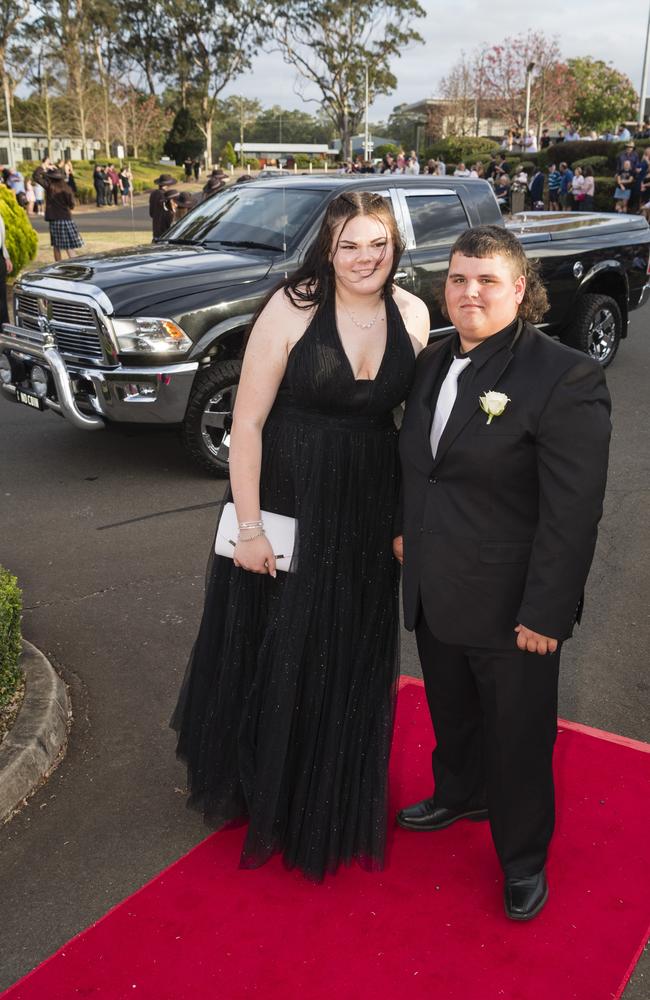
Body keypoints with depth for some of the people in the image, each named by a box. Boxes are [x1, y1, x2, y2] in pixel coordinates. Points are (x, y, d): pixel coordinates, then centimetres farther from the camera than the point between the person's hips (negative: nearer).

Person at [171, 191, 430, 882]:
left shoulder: (413, 315, -1)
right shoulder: (291, 308, -14)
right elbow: (247, 421, -13)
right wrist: (249, 527, -14)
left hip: (368, 515, 4)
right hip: (285, 506, -3)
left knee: (351, 656, 17)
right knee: (274, 650, 12)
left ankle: (337, 800, 43)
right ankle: (262, 790, 40)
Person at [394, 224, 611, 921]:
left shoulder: (565, 378, -19)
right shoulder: (433, 362, 5)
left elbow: (572, 514, -20)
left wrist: (545, 612, -19)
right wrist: (404, 526, 16)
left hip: (510, 605, -6)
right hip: (435, 592, 7)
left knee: (518, 733, 12)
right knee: (451, 711, 26)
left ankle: (523, 857, 36)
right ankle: (458, 795, 53)